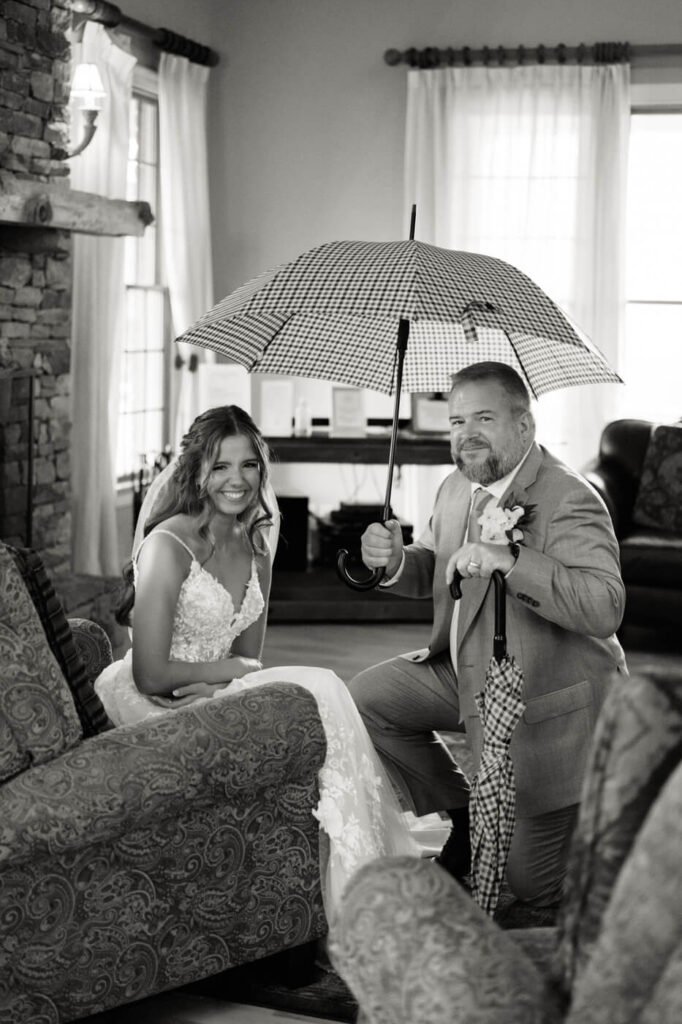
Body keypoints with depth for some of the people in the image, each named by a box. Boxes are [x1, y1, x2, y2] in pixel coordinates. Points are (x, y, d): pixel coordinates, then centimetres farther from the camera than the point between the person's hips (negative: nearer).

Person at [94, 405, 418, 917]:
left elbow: (249, 658, 10)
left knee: (323, 690, -18)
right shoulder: (168, 545, -15)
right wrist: (232, 669, -9)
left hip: (213, 699, 7)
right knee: (319, 691, -20)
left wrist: (217, 685, -12)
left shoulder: (255, 550, 8)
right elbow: (151, 675, -19)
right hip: (151, 710, -7)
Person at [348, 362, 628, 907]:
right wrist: (395, 560, -8)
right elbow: (435, 571, 15)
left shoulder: (571, 502, -25)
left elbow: (605, 609, -36)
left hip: (542, 708, -8)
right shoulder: (457, 487, 2)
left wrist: (512, 561, -45)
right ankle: (467, 816, 18)